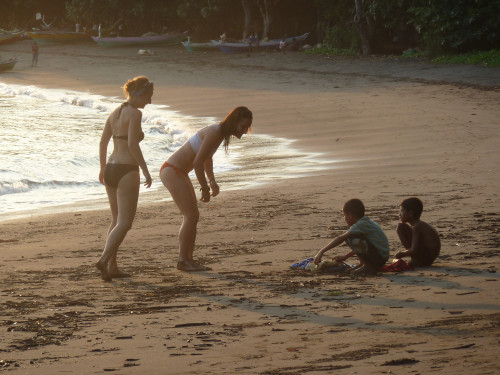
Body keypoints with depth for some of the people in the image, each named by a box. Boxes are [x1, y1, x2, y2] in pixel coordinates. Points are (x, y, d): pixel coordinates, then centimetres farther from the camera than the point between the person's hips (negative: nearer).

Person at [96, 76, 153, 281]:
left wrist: (103, 168, 24)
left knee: (117, 220, 16)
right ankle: (104, 260, -20)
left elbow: (103, 142, 15)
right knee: (125, 223, -6)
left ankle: (112, 266, 15)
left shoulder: (115, 112, 12)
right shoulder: (135, 113, -11)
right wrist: (145, 170, -14)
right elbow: (133, 144, -19)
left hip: (111, 169, 8)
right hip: (126, 171, -8)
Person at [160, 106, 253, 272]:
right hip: (172, 171, -10)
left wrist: (212, 181, 19)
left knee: (193, 216, 10)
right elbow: (197, 162, -24)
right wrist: (205, 189, -16)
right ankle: (182, 261, -5)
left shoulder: (221, 133, 10)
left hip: (178, 172, 10)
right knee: (191, 216, -9)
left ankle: (188, 259, 13)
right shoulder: (215, 133, -21)